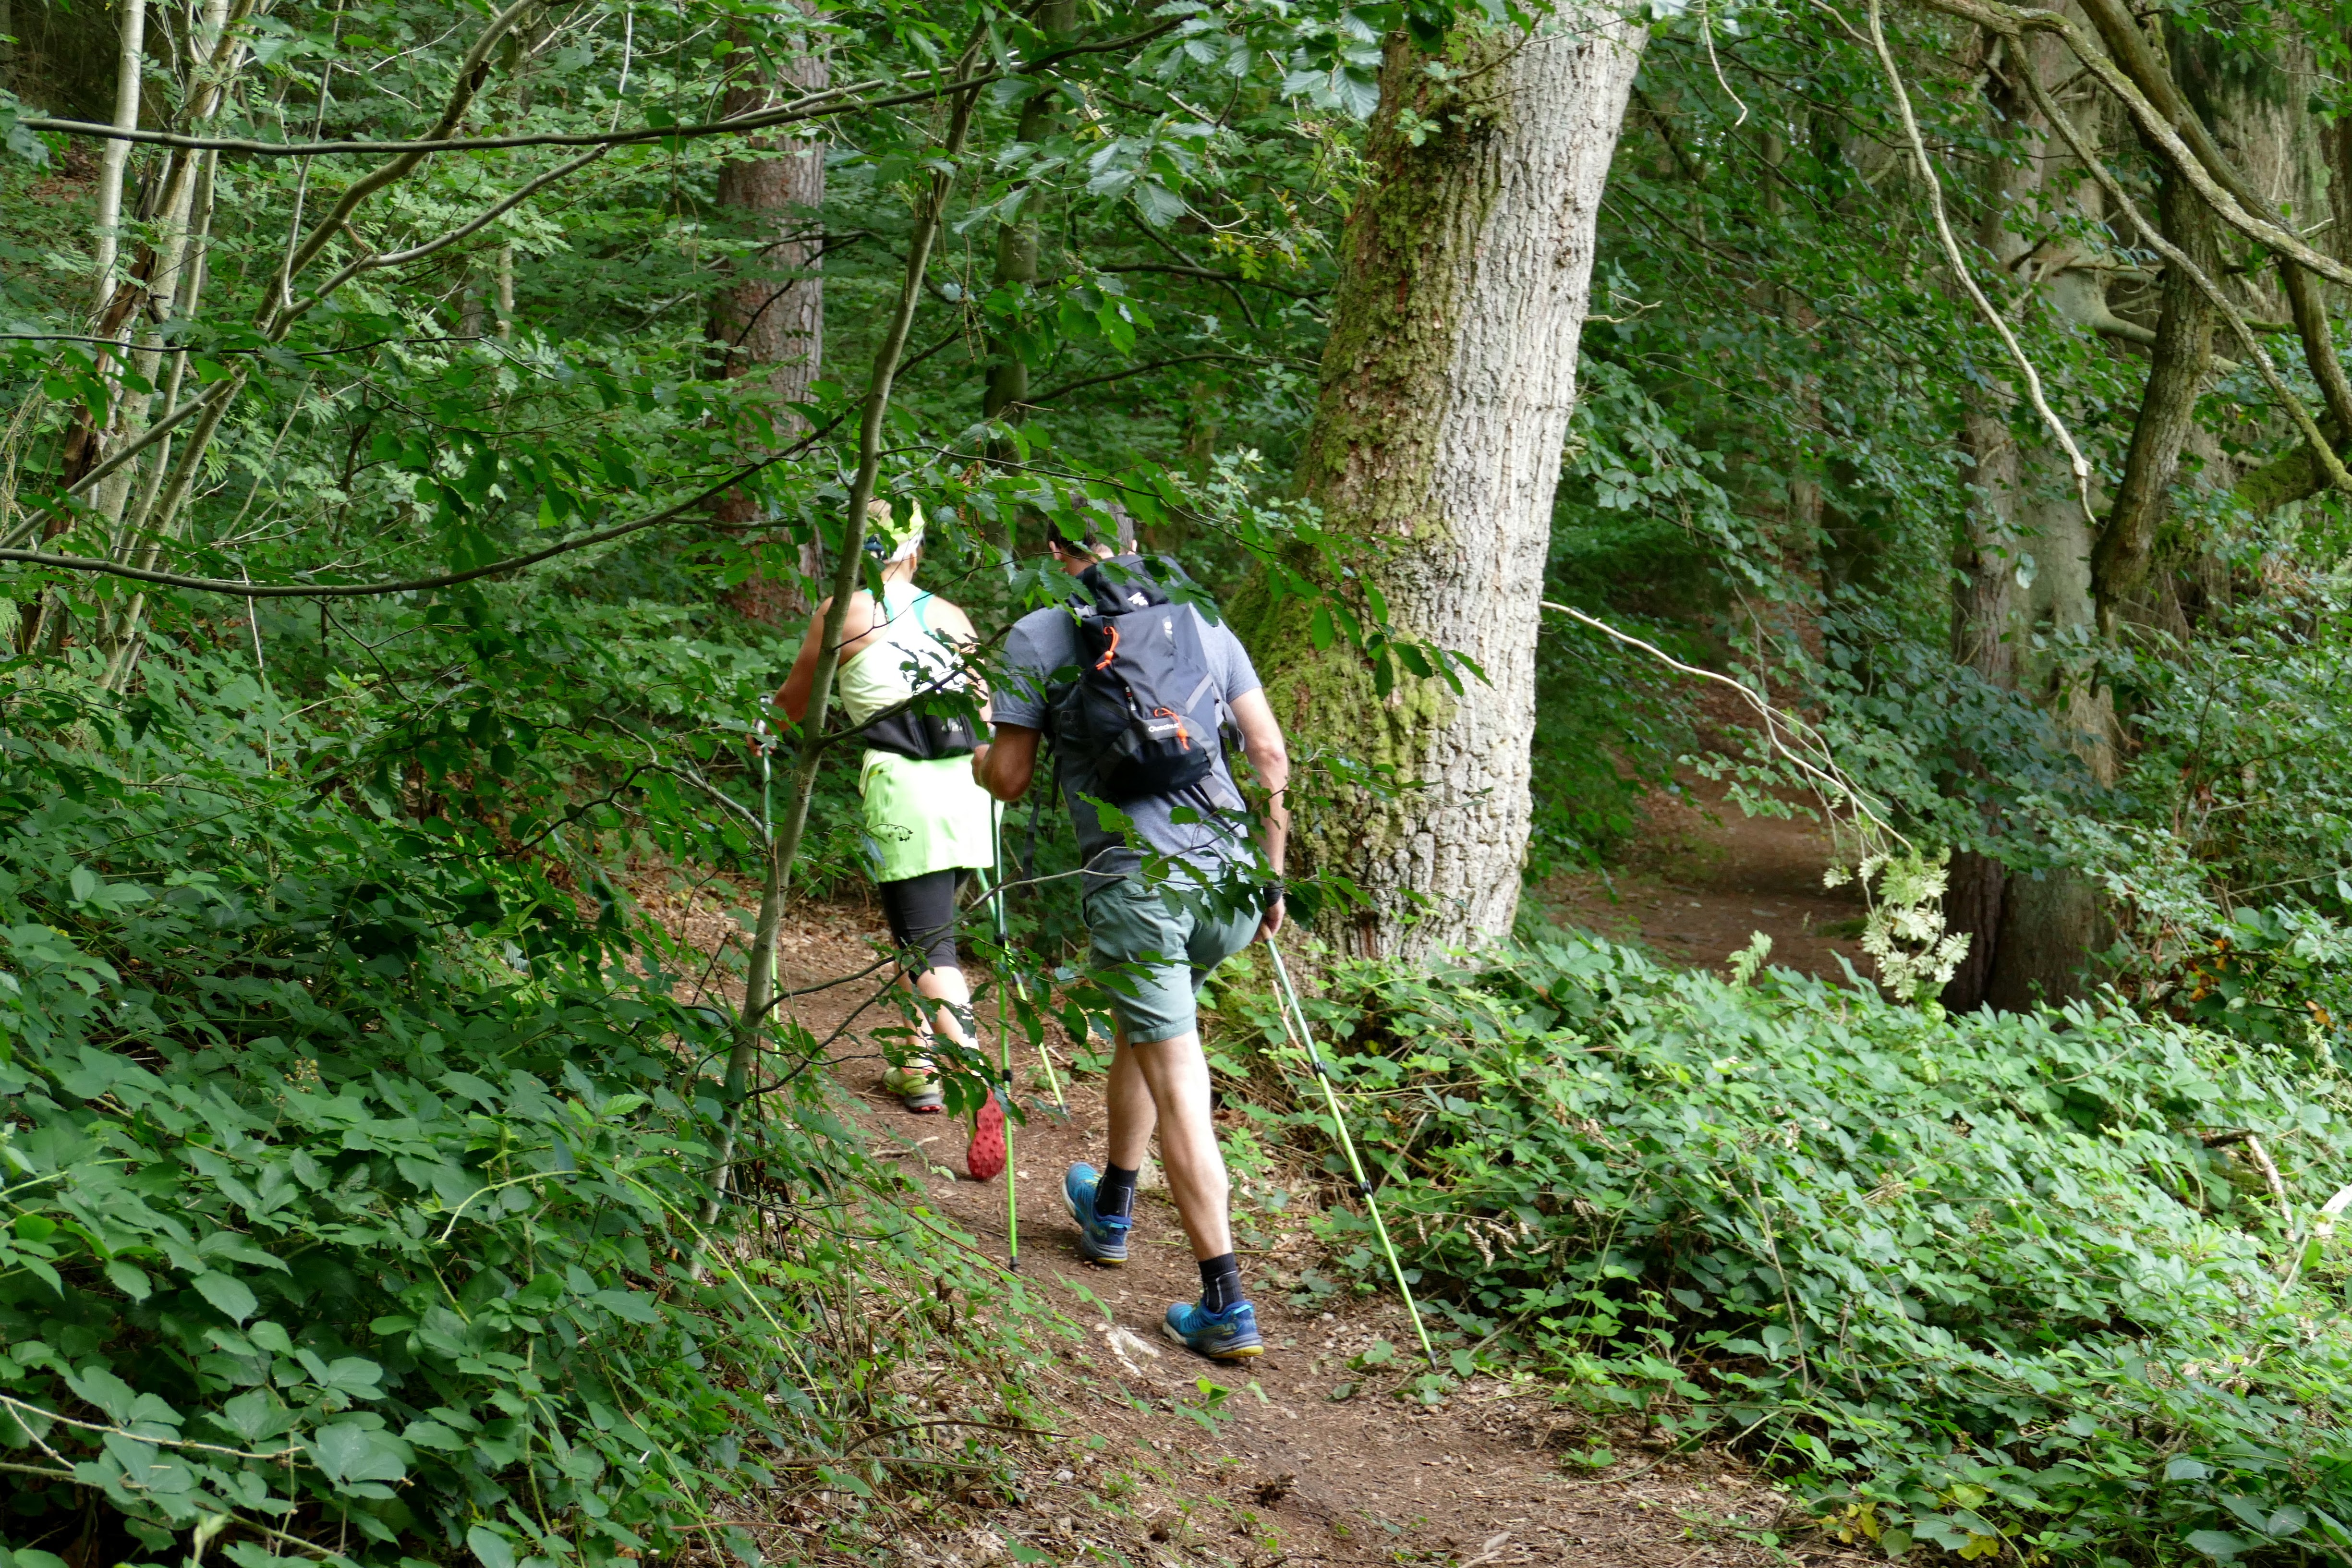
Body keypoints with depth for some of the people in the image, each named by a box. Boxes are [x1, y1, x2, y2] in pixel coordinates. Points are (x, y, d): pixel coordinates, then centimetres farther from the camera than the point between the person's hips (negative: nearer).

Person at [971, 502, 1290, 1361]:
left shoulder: (1038, 635, 2)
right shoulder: (1202, 622, 12)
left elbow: (1010, 780, 1)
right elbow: (1273, 758, 10)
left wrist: (980, 761, 24)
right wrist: (1272, 876, 19)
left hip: (1136, 886, -5)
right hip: (1229, 877, 5)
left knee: (1179, 1089, -3)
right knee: (1141, 1028, 28)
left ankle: (1227, 1305, -6)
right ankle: (1111, 1208, 45)